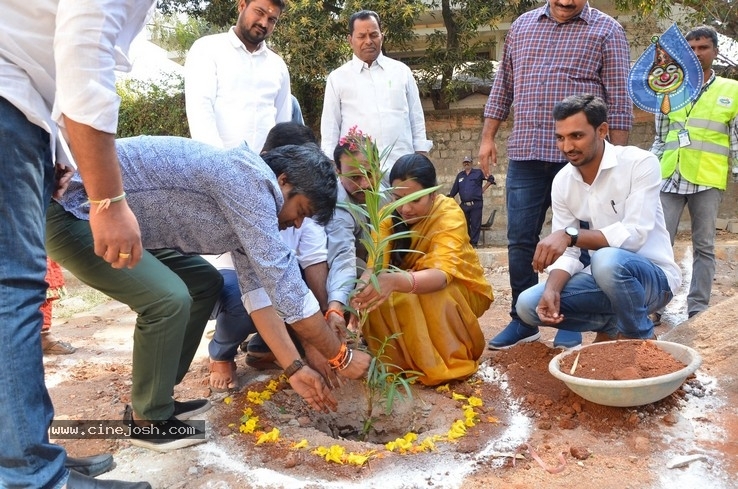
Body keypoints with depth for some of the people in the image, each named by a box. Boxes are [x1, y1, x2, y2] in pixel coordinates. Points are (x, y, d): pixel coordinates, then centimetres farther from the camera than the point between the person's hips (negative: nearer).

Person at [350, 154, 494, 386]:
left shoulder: (449, 214, -29)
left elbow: (441, 274, -44)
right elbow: (375, 265, -28)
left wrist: (395, 281, -64)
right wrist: (361, 289, -53)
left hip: (460, 290, -4)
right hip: (411, 288, 4)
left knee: (425, 297, -35)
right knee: (379, 297, -26)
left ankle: (449, 361, -12)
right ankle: (402, 360, -3)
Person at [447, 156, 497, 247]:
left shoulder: (478, 172, 5)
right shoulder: (460, 175, 16)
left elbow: (491, 179, 8)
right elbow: (454, 189, 15)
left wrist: (483, 189, 2)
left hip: (476, 204, -4)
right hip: (464, 204, 4)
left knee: (475, 224, -3)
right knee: (465, 224, 9)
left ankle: (474, 242, 4)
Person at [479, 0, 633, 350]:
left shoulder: (606, 30, 3)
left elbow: (619, 99, 0)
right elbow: (502, 87, 17)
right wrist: (487, 137, 11)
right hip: (525, 155, 3)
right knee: (520, 241, 4)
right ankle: (522, 318, 18)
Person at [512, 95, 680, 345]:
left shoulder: (640, 163, -18)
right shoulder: (562, 181, -2)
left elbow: (634, 235, -28)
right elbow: (567, 252, -3)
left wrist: (570, 235, -37)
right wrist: (551, 290, -22)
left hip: (654, 276, -5)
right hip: (604, 277, 5)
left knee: (607, 261, -39)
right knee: (529, 305, -13)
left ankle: (641, 337, -9)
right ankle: (610, 325, 9)